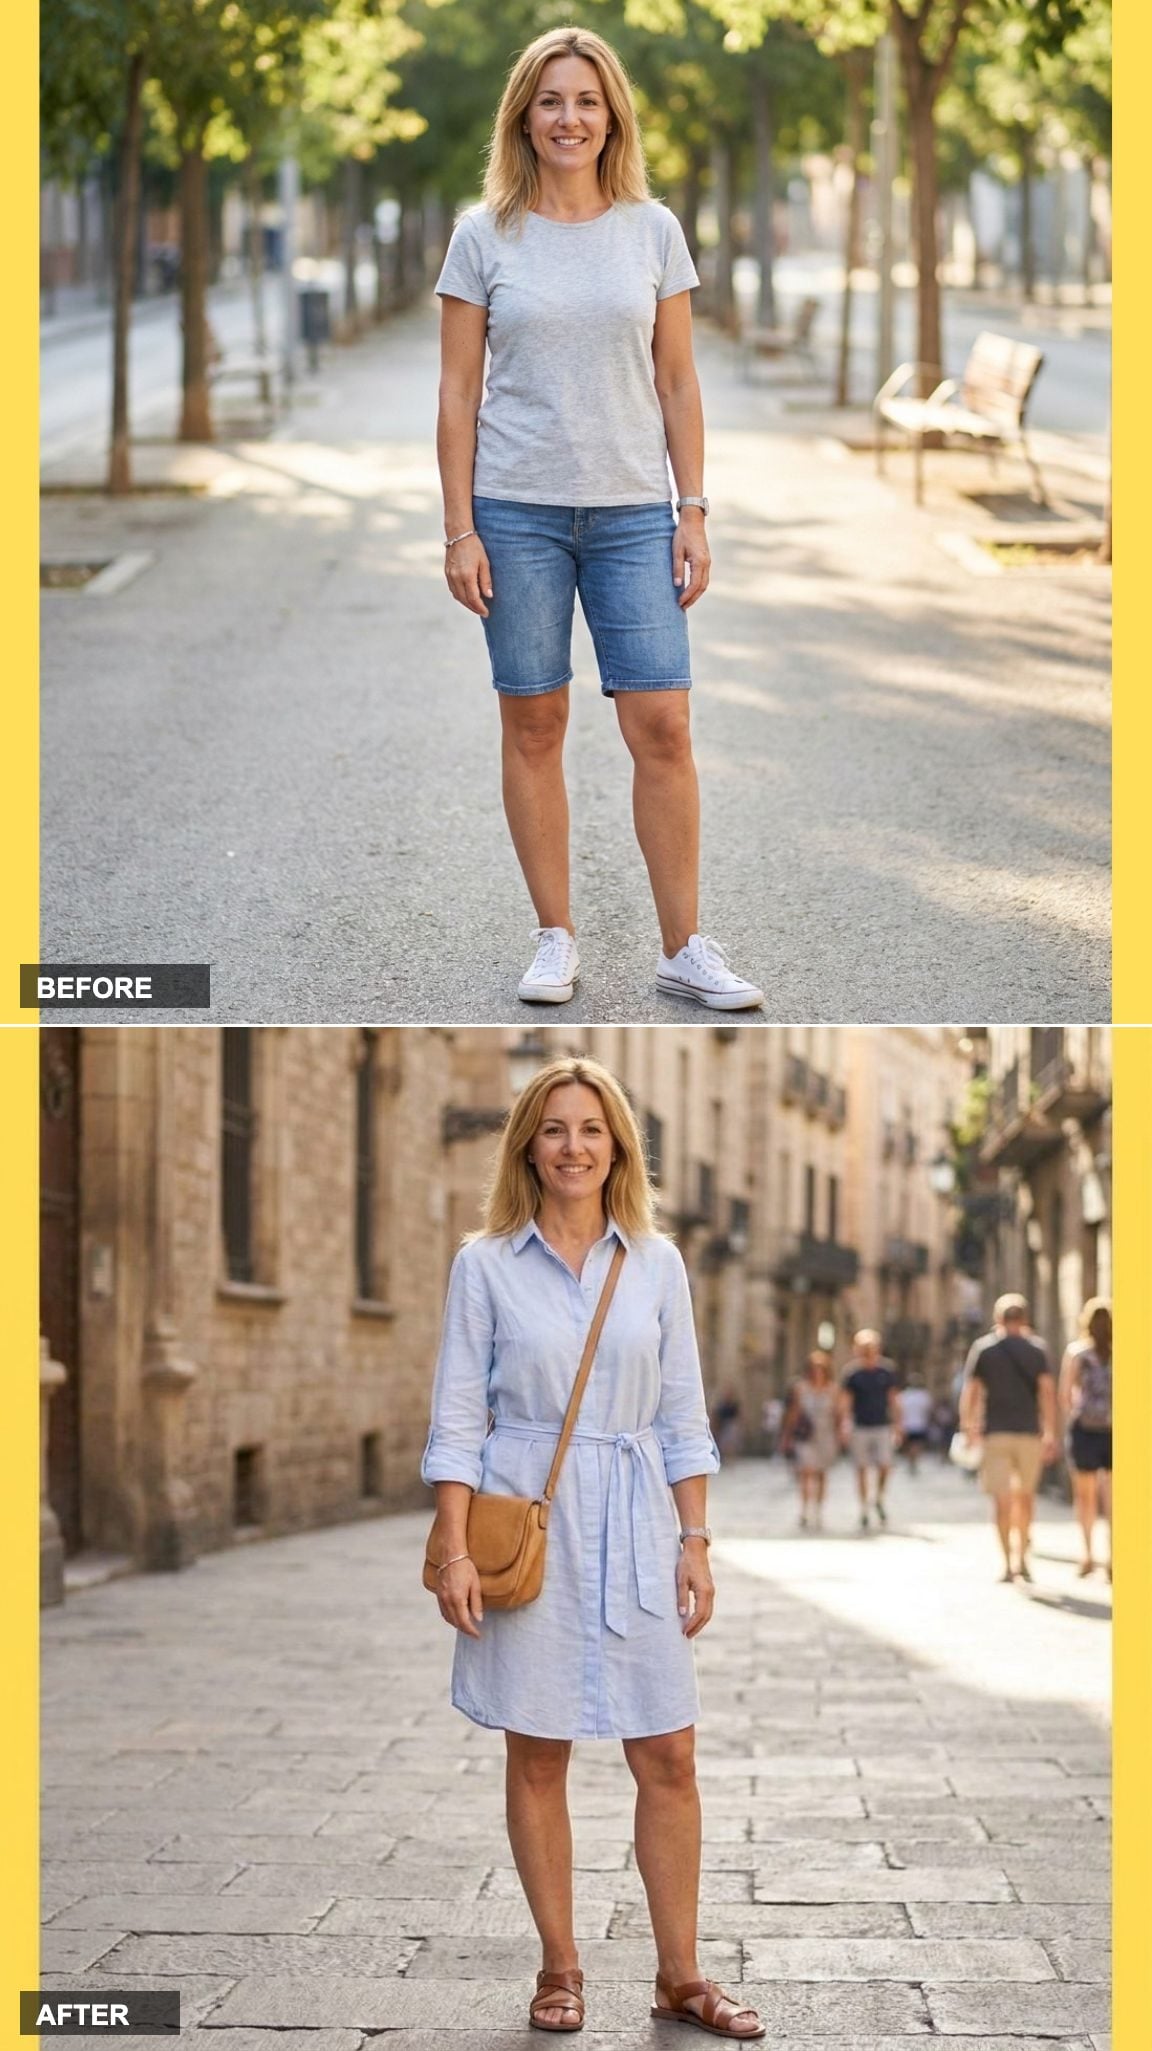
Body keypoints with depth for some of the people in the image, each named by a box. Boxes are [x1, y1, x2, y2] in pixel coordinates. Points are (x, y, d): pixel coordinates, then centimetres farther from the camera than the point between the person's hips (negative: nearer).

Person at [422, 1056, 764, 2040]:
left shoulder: (657, 1263, 6)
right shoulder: (487, 1264, 0)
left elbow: (682, 1416, 9)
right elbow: (458, 1417, -1)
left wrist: (695, 1542, 4)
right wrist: (455, 1552, -8)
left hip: (633, 1526, 2)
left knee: (668, 1758, 1)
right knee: (538, 1759, 4)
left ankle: (680, 1976, 11)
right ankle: (560, 1970, 16)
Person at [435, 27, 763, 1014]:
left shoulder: (653, 230, 5)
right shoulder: (484, 237, 2)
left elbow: (678, 386, 7)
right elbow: (458, 393, 2)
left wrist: (694, 512, 2)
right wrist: (459, 530, -4)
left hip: (633, 512, 1)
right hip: (517, 511, -1)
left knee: (662, 725, -4)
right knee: (534, 726, 4)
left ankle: (685, 948, 5)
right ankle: (557, 940, 15)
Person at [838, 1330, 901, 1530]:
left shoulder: (887, 1370, 2)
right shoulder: (852, 1372, -4)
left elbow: (893, 1400, 9)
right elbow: (845, 1401, -4)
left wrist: (897, 1426, 9)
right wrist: (845, 1424, -16)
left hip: (882, 1426, 1)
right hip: (860, 1428, -1)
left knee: (885, 1466, -8)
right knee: (862, 1469, 2)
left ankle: (879, 1500, 18)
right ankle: (864, 1509, 14)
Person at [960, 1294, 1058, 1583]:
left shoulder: (983, 1348, 4)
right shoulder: (1036, 1348, 4)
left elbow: (970, 1391, -1)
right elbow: (1047, 1390, -4)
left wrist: (968, 1427, 5)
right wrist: (1050, 1432, -4)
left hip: (995, 1432, -1)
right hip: (1029, 1431, 1)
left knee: (1002, 1499, 0)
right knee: (1026, 1495, 16)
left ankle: (1009, 1563, -6)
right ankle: (1022, 1558, 13)